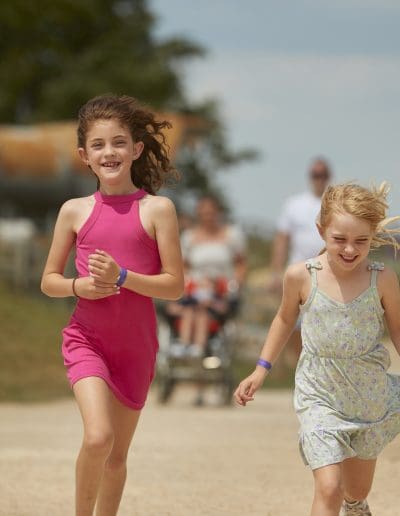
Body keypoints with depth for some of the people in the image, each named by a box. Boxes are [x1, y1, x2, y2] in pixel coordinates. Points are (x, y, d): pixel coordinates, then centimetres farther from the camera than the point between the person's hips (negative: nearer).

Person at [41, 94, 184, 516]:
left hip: (136, 346, 1)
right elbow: (49, 280, 7)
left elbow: (175, 285, -7)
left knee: (117, 454, 11)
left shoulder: (157, 209, -5)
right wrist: (79, 286, -14)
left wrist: (122, 277, -21)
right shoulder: (75, 211, 0)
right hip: (86, 339, -1)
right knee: (97, 437, -22)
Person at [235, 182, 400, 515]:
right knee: (328, 489, -18)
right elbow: (286, 318, 9)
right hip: (320, 397, -2)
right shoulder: (301, 276, -11)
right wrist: (262, 369, 9)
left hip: (371, 398, 2)